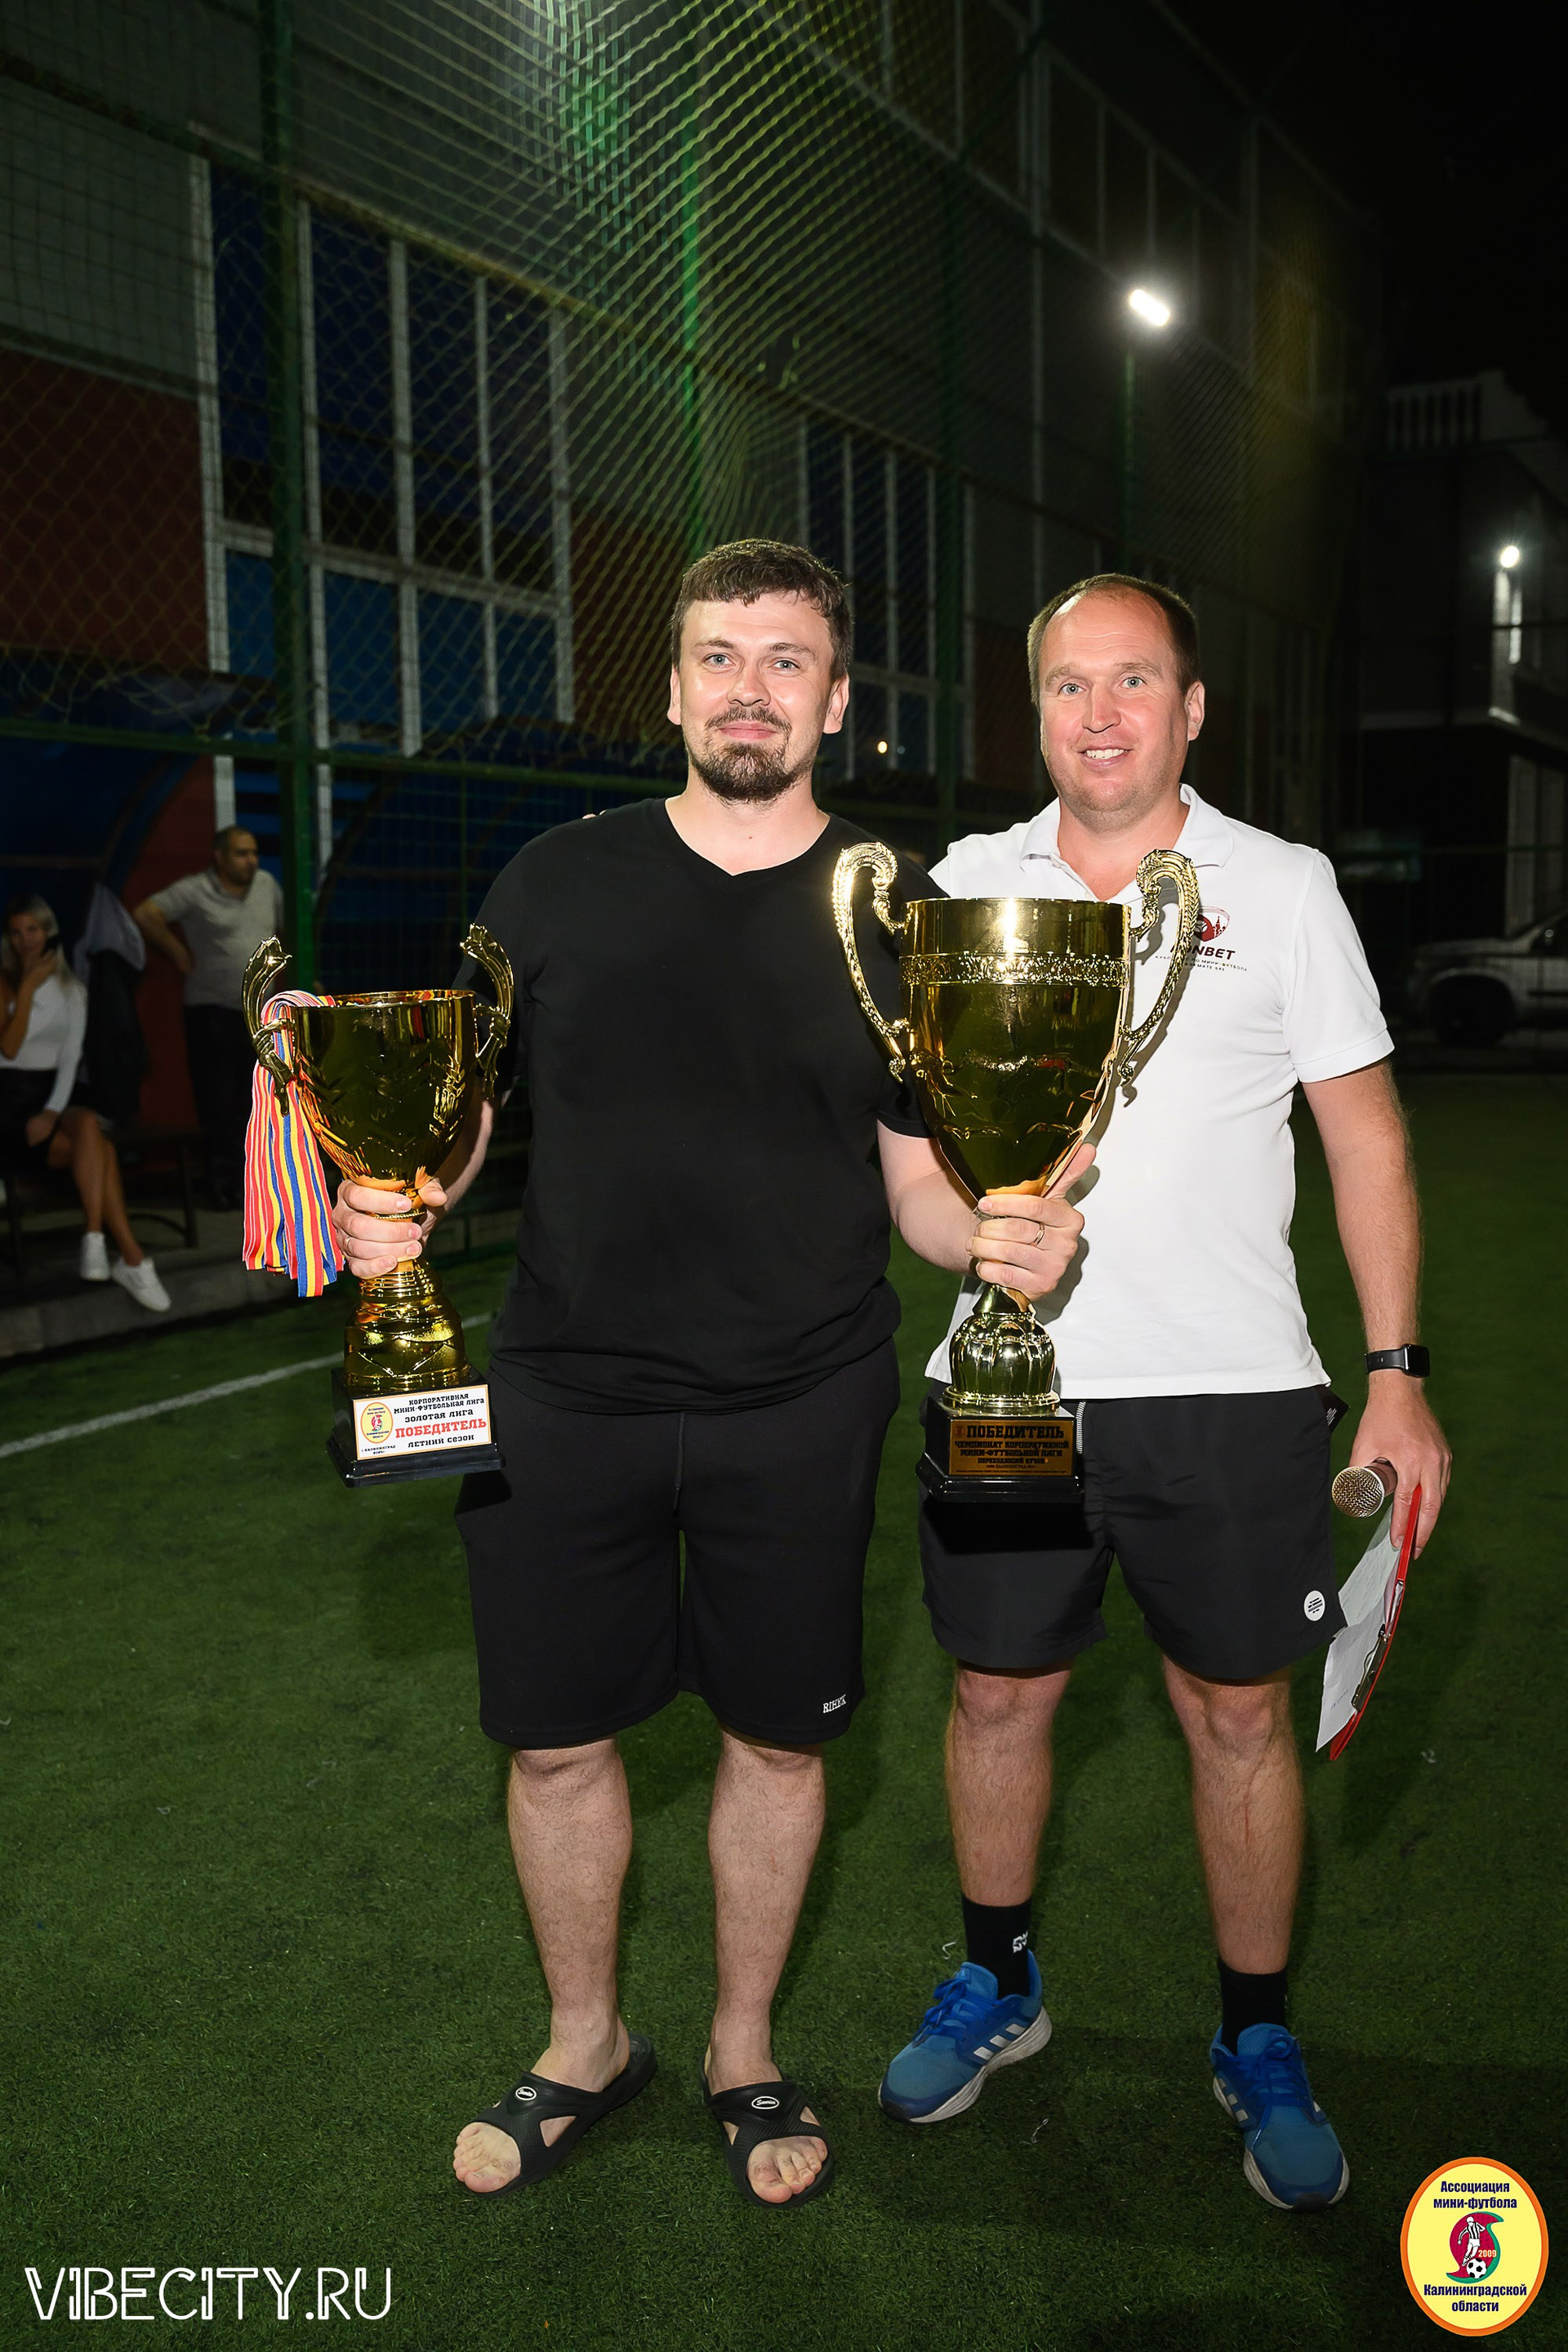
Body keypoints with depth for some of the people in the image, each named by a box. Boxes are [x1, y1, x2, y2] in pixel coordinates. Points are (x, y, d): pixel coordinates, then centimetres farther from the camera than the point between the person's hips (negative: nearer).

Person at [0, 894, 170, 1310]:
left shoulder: (71, 987, 11)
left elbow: (71, 1057, 4)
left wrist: (54, 1111, -11)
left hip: (55, 1094, 3)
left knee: (87, 1124, -34)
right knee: (101, 1150, -28)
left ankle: (95, 1242, -33)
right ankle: (131, 1257, -30)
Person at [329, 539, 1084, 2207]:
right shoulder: (556, 883, 2)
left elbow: (921, 1174, 3)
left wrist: (999, 1235, -17)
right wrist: (398, 1205, -14)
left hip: (800, 1402, 0)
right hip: (568, 1390, 1)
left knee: (777, 1737, 12)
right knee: (554, 1739, 11)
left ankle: (745, 2051, 39)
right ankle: (585, 2044, 38)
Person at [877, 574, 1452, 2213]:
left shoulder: (1282, 888, 0)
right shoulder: (967, 882, 5)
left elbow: (1366, 1138, 2)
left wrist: (1398, 1371, -2)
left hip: (1227, 1390, -2)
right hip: (1007, 1384, 2)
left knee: (1238, 1715, 8)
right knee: (998, 1697, 13)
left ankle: (1256, 2044, 29)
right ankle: (994, 1988, 36)